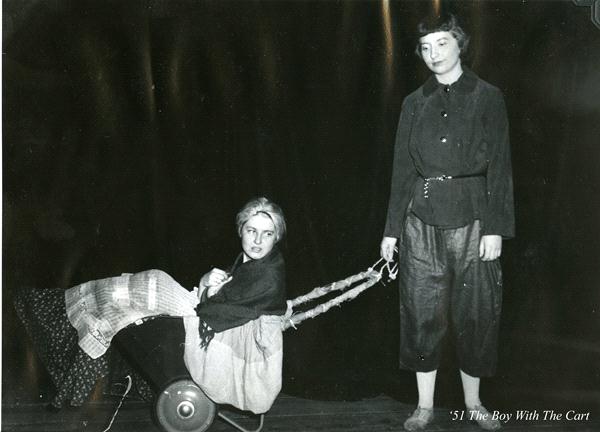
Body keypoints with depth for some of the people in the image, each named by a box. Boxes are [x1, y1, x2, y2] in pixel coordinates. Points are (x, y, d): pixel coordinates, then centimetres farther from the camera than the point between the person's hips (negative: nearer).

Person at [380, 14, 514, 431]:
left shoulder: (487, 97, 2)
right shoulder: (415, 103, 10)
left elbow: (500, 167, -2)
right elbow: (402, 169, 10)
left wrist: (496, 227, -10)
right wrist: (391, 228, 6)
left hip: (470, 217, -2)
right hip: (422, 218, 2)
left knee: (475, 312, 5)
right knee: (423, 312, 5)